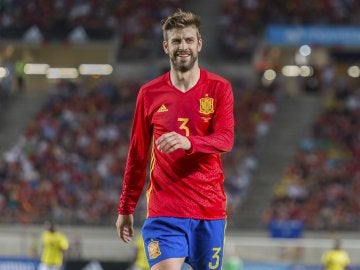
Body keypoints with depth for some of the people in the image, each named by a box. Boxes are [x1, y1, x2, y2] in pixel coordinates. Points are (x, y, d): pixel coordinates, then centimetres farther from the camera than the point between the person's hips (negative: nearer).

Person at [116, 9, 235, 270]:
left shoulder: (219, 88, 3)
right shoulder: (149, 93, 7)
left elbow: (226, 139, -12)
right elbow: (137, 154, 13)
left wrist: (188, 142, -31)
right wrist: (126, 208, 13)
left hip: (210, 208, 1)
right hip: (164, 209, 0)